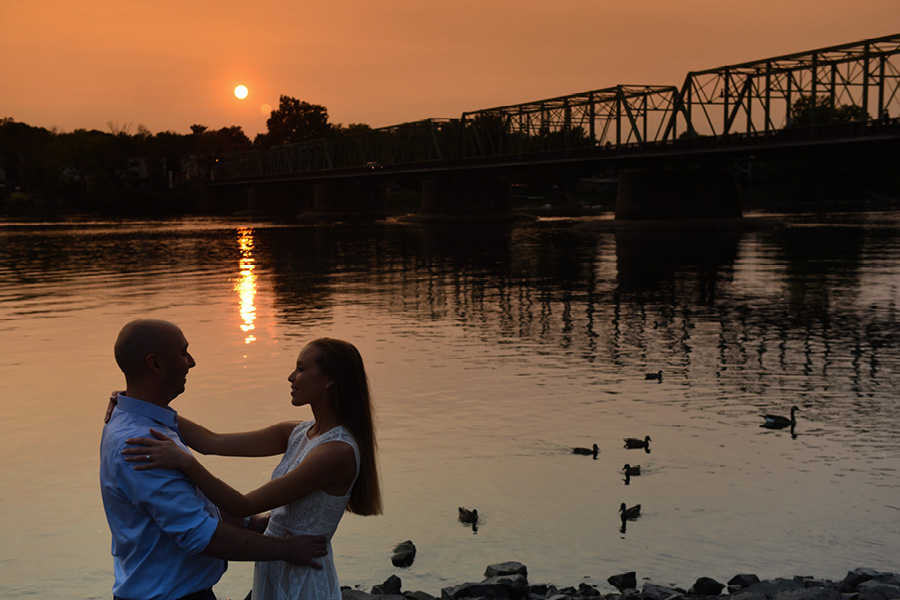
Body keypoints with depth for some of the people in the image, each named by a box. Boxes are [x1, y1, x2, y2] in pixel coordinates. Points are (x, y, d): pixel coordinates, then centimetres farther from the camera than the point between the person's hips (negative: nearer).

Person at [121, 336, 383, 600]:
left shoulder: (339, 450, -24)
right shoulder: (298, 433, 3)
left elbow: (244, 506, -25)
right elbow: (212, 442, 0)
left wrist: (184, 461, -34)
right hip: (274, 577, 8)